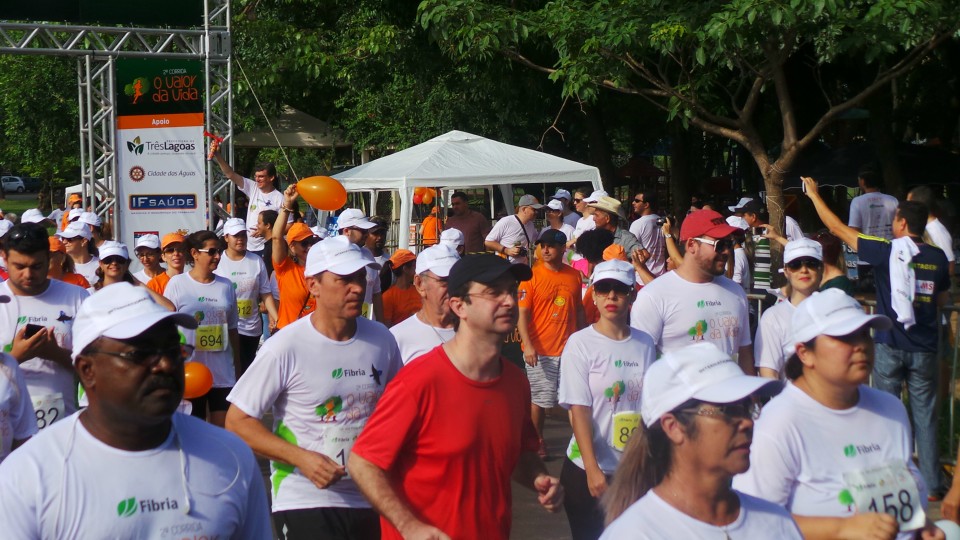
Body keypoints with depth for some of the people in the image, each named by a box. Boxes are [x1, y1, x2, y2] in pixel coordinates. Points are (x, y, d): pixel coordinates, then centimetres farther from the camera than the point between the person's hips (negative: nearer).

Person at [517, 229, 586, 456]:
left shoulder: (574, 276, 5)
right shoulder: (532, 276, -5)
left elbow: (579, 311, 14)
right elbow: (522, 313, -8)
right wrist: (528, 346, -17)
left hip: (570, 349, 3)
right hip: (540, 351, -3)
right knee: (539, 399, 4)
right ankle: (538, 441, 20)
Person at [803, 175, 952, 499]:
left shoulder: (885, 253, -9)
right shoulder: (938, 258, 0)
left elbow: (837, 229, -3)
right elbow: (943, 300, 14)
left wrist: (813, 194, 8)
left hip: (890, 346, -2)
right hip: (925, 348, 3)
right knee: (925, 415, 8)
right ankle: (931, 484, 11)